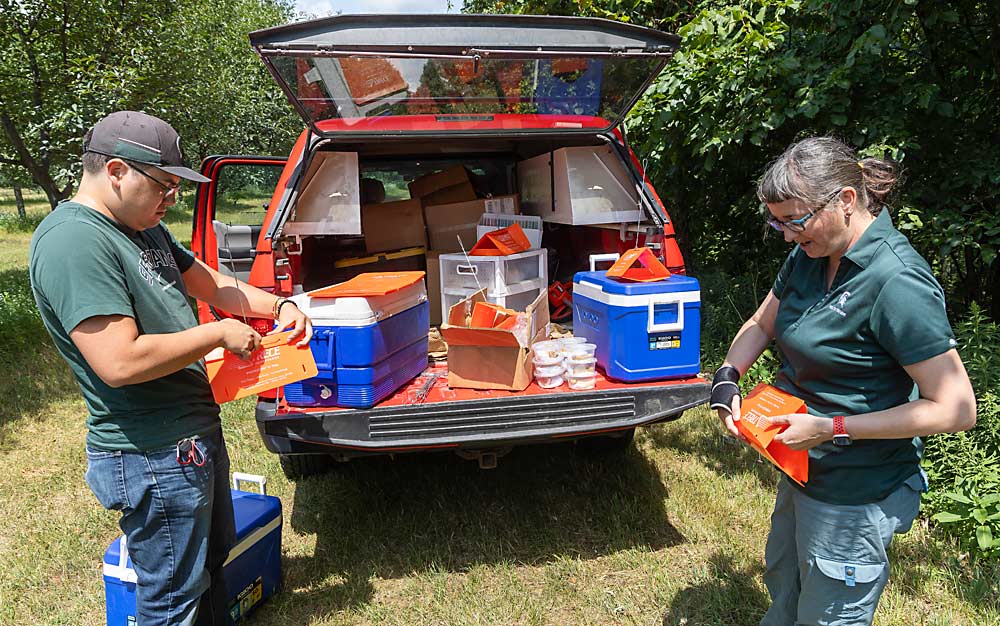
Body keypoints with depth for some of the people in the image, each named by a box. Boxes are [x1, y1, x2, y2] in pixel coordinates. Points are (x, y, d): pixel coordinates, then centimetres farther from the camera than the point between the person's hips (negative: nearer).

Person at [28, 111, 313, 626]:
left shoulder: (146, 229, 8)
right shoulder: (74, 241, -22)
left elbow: (213, 285, 20)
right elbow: (119, 363, -30)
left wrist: (280, 306, 5)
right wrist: (219, 335, -19)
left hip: (196, 434, 10)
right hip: (152, 458, -10)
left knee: (215, 565, 26)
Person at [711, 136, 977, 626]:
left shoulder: (896, 283, -27)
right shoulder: (808, 257, -2)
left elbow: (956, 409, -25)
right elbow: (761, 325, 12)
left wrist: (832, 428, -26)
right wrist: (727, 377, -6)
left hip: (855, 498, -8)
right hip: (802, 473, 8)